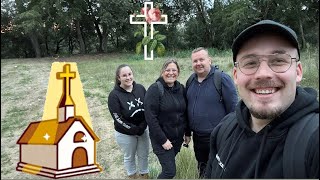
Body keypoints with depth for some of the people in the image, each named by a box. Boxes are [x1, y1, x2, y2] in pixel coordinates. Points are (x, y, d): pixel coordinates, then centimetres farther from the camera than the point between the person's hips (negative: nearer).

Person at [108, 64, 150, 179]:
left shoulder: (140, 88, -10)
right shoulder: (114, 95, -20)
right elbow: (118, 119, -20)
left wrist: (143, 126, -15)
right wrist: (135, 129, -20)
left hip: (143, 129, 3)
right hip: (125, 133, -3)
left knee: (144, 155, 21)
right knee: (129, 157, 20)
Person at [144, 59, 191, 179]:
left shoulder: (181, 88, 2)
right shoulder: (155, 89, -15)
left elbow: (185, 112, 10)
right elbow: (150, 117, -19)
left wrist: (187, 132, 9)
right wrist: (163, 140, -19)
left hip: (178, 137, 5)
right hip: (162, 139, -5)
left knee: (169, 164, 17)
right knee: (170, 171, -4)